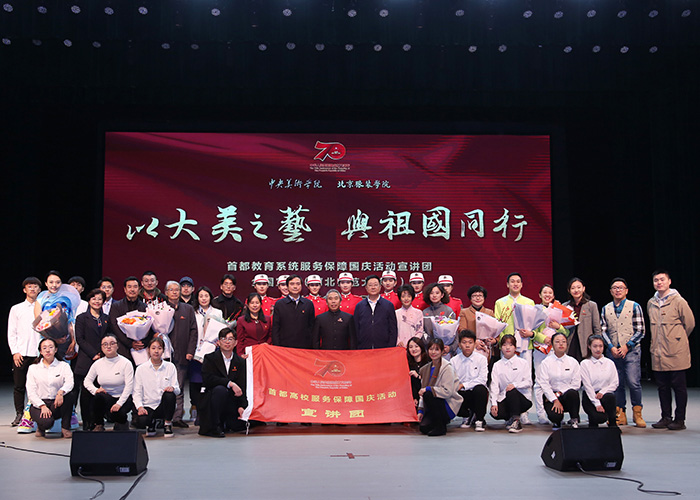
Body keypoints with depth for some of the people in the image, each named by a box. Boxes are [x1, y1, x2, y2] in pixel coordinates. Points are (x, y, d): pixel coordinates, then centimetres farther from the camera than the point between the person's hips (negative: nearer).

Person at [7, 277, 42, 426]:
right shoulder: (16, 309, 11)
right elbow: (11, 333, 8)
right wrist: (15, 352, -2)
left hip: (39, 353, -1)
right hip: (20, 353, 1)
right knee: (19, 386, 1)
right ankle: (19, 414, 11)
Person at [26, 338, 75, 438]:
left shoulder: (64, 366, 7)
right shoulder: (33, 368, 8)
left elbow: (69, 383, -12)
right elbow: (30, 393, 0)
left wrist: (61, 392, -35)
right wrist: (43, 406, -17)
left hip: (57, 404, 1)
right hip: (38, 405, -1)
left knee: (69, 395, -32)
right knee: (47, 422, -33)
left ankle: (65, 428, -14)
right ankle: (41, 426, 7)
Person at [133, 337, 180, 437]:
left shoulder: (170, 367, 5)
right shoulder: (141, 369, 2)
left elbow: (177, 390, 1)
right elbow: (137, 392, 0)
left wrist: (173, 388, -23)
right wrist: (140, 407, -17)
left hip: (163, 406, 1)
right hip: (148, 405, -1)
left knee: (169, 394, -32)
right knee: (141, 422, -32)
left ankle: (167, 424, -9)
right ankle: (151, 422, 8)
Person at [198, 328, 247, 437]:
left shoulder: (240, 362, 7)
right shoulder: (210, 358, -3)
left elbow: (241, 386, -1)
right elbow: (208, 379, -19)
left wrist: (241, 406, -15)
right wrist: (230, 383, -25)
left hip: (231, 402, 4)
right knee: (220, 389, -34)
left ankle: (224, 424, 23)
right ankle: (213, 427, -22)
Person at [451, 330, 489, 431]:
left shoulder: (481, 359, 0)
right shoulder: (454, 360, 6)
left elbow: (482, 380, -11)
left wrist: (463, 385, -16)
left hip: (476, 393, -2)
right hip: (461, 394, 2)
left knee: (480, 389, -37)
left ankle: (479, 420, -13)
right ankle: (468, 415, 4)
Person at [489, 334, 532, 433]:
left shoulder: (523, 363, 6)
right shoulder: (497, 365, 10)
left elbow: (528, 382, -4)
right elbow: (494, 385, 0)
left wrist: (515, 384, -23)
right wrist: (494, 403, -14)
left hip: (523, 398, -2)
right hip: (504, 399, 2)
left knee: (511, 391, -36)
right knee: (495, 413, -28)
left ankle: (515, 421, -19)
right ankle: (510, 418, 7)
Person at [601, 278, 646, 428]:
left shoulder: (634, 306, 2)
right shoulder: (606, 309, 11)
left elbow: (640, 331, -2)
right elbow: (603, 330, 7)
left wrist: (627, 346, -10)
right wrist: (611, 347, -6)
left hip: (631, 350, -3)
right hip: (613, 352, 3)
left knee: (633, 382, -11)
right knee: (617, 383, 4)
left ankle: (637, 413, 4)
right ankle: (621, 414, 13)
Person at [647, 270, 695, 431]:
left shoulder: (678, 301, -7)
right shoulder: (651, 303, 11)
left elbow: (690, 323, 0)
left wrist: (678, 339, 7)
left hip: (676, 353, -5)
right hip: (658, 354, 5)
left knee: (678, 386, 1)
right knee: (662, 387, 10)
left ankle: (679, 419, 7)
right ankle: (666, 418, 19)